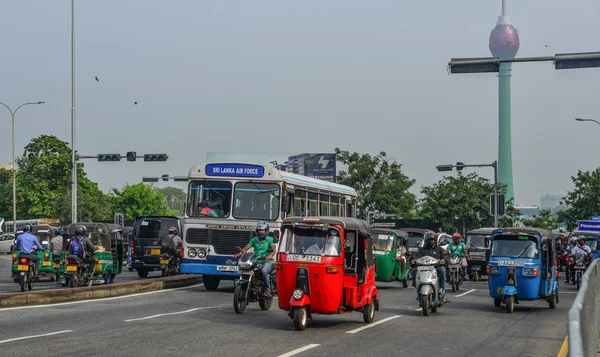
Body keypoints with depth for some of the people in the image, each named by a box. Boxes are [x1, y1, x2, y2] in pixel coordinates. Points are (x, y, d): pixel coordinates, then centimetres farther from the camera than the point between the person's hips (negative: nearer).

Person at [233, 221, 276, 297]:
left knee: (264, 271, -35)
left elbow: (274, 249, -10)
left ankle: (267, 290, -26)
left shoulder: (270, 239, 5)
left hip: (267, 261, -4)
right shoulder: (254, 240, 17)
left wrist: (270, 255, -33)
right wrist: (240, 253, -12)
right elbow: (246, 247, 7)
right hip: (257, 261, 4)